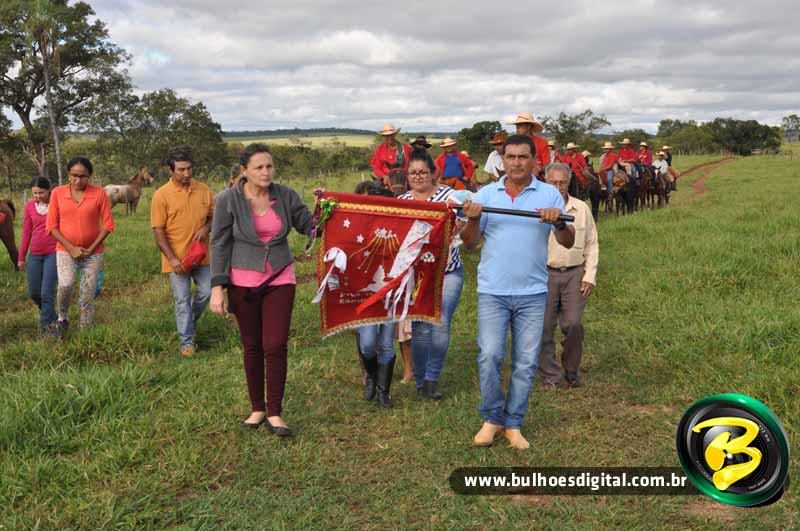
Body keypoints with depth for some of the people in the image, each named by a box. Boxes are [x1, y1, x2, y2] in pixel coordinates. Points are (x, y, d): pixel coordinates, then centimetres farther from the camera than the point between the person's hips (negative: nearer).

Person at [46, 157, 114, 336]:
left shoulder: (99, 193, -7)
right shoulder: (57, 193, -4)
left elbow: (108, 224, -4)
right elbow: (51, 226, -2)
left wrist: (91, 249, -10)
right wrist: (71, 248, -11)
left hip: (92, 253, 0)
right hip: (66, 251, 0)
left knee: (88, 296, 2)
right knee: (65, 285, -23)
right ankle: (62, 318, 4)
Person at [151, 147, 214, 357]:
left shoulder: (204, 190, 1)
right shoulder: (161, 195, -9)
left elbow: (213, 216, 12)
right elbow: (158, 230, -9)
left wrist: (206, 227, -11)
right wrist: (172, 258, -15)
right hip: (177, 258, -3)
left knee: (206, 292, 8)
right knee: (182, 299, 3)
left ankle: (189, 322, 36)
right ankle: (187, 341, 14)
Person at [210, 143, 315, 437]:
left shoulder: (285, 195, -2)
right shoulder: (228, 200, -7)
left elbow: (309, 226, 6)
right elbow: (219, 244, -5)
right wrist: (217, 286, -9)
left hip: (280, 280, 1)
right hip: (243, 282, -1)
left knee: (275, 346, -5)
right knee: (251, 346, 9)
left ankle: (275, 413, 9)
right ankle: (257, 409, 25)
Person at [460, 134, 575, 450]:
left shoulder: (549, 195, 2)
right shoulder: (486, 194, 5)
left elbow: (568, 243, -3)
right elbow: (469, 243, 4)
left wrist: (559, 223, -23)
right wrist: (473, 220, -16)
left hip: (532, 293, 0)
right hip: (492, 291, 0)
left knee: (525, 362, 5)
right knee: (490, 357, -4)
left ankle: (513, 423, 19)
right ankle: (492, 418, 15)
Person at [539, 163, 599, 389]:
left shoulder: (582, 209, 8)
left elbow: (591, 245, 11)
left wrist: (590, 276, 3)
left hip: (574, 273, 1)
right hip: (544, 274, -1)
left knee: (573, 324, -4)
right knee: (544, 326, 0)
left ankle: (571, 374, 15)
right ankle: (550, 376, 13)